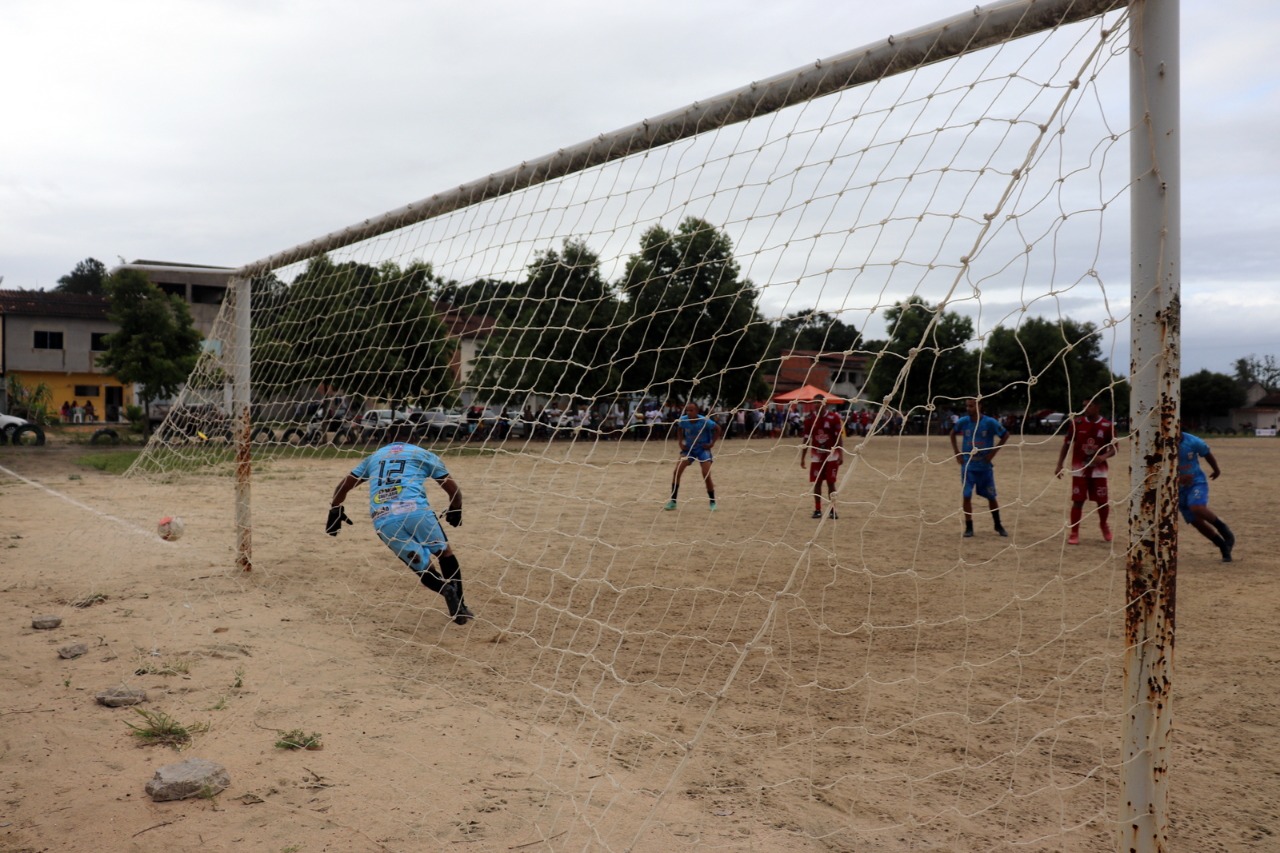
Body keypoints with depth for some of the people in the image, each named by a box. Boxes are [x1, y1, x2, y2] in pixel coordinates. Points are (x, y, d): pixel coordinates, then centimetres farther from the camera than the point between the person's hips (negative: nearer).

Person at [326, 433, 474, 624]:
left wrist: (335, 511, 47)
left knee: (422, 567, 11)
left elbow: (343, 486, 32)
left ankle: (445, 588, -20)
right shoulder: (424, 454, 22)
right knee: (444, 551, 17)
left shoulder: (373, 457, 31)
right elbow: (453, 490, 18)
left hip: (382, 521, 3)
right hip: (415, 510, -2)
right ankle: (459, 607, 8)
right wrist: (455, 511, 36)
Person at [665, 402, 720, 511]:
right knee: (677, 471, -13)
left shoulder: (704, 421, -22)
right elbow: (679, 429, 10)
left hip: (703, 449, -3)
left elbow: (717, 428, -5)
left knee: (706, 475, -12)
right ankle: (673, 501, -3)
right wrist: (681, 442, 0)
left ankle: (712, 502, 9)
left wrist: (712, 443, -9)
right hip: (688, 448, 3)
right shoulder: (683, 420, -14)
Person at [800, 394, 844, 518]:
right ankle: (817, 510, 11)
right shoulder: (809, 419, 1)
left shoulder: (834, 418, -7)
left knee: (831, 482, -1)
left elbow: (839, 437, -5)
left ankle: (832, 510, 6)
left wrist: (841, 454, -13)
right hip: (816, 455, 3)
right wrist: (802, 457, 5)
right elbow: (806, 439, 6)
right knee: (817, 482, 4)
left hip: (831, 455, -2)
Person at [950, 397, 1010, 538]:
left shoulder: (990, 422, -13)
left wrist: (993, 452, -7)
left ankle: (998, 525, 27)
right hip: (967, 466, 1)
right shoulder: (963, 421, -6)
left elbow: (1005, 435, 0)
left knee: (991, 497, 9)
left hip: (985, 467, -1)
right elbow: (953, 434, 13)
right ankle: (969, 527, 6)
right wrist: (957, 452, 4)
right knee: (967, 496, -5)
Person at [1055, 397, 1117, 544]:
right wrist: (1059, 465, -2)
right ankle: (1074, 533, 6)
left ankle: (1104, 525, 34)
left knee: (1102, 501, 5)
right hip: (1079, 469, 0)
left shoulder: (1107, 426, -5)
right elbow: (1066, 445, 3)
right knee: (1077, 501, -3)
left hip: (1098, 469, 0)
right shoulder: (1076, 423, -4)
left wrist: (1103, 457, -23)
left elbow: (1113, 448, -1)